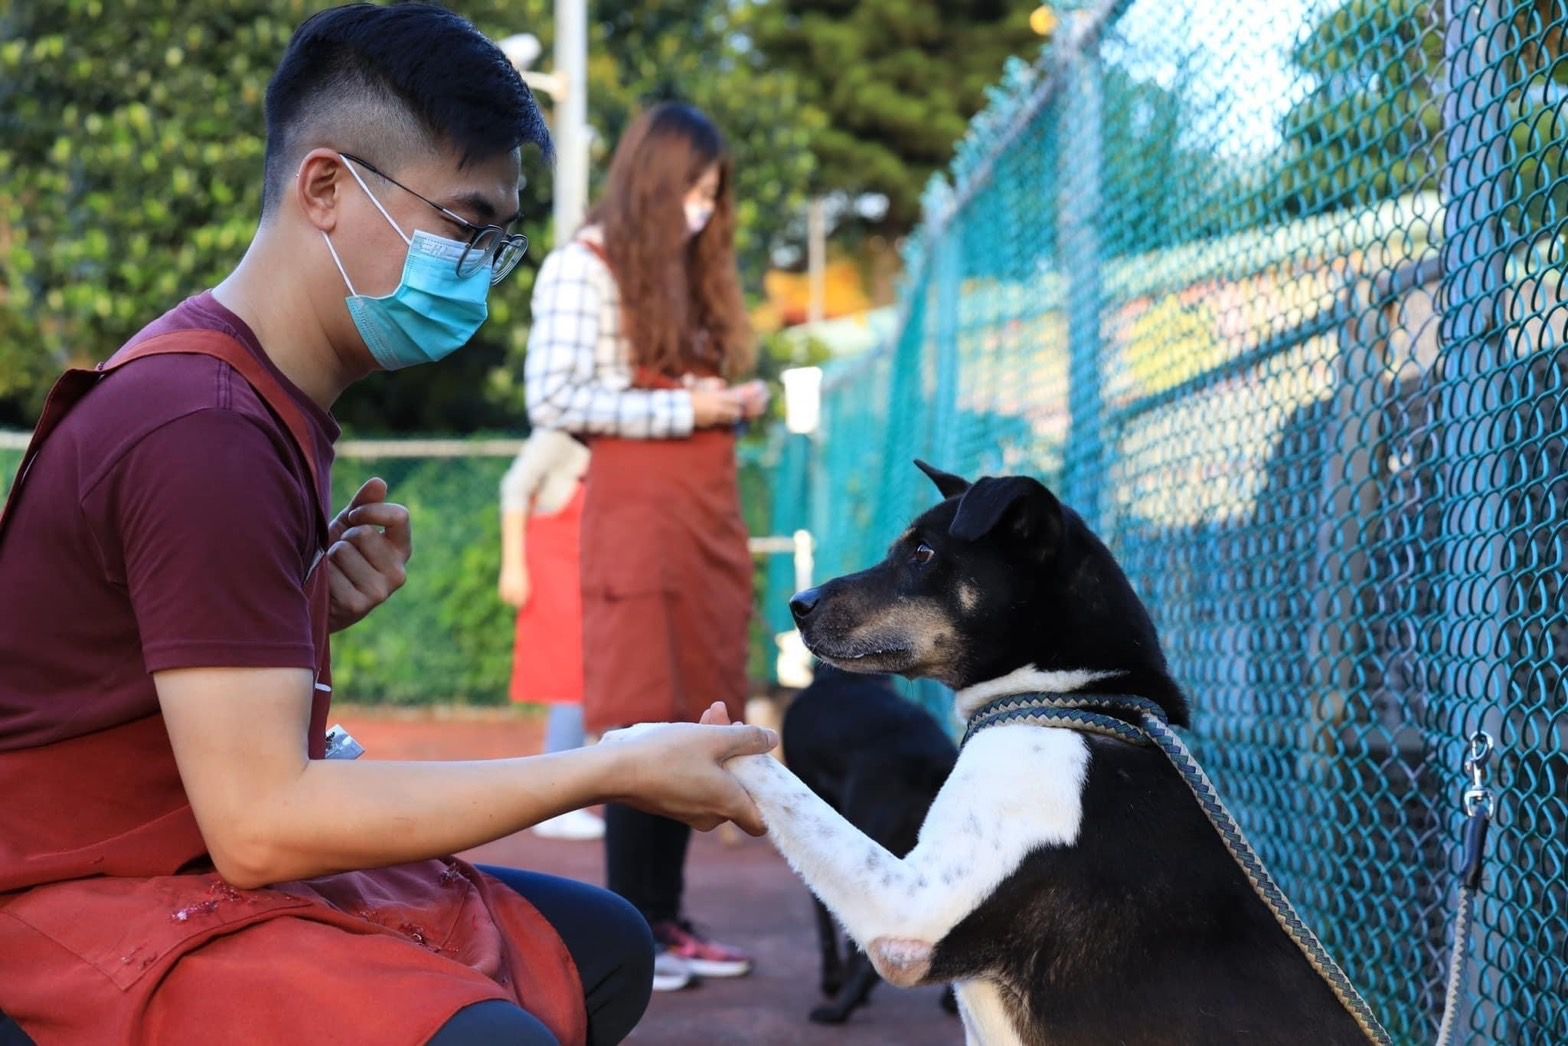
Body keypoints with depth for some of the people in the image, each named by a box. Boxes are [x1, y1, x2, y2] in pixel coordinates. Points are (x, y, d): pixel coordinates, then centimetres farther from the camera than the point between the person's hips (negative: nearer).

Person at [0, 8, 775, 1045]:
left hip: (206, 872, 10)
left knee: (598, 949, 13)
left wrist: (322, 604, -3)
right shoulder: (204, 432, -22)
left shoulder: (267, 398, 10)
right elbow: (257, 823, -26)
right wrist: (612, 769, -21)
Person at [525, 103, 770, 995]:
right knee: (642, 719, -5)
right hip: (637, 511, -7)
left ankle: (668, 915, 12)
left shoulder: (693, 269, 21)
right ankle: (630, 929, 1)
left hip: (710, 510, 7)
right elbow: (554, 398, -11)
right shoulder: (585, 266, -3)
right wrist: (682, 409, -12)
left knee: (697, 716, 5)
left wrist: (735, 402, 6)